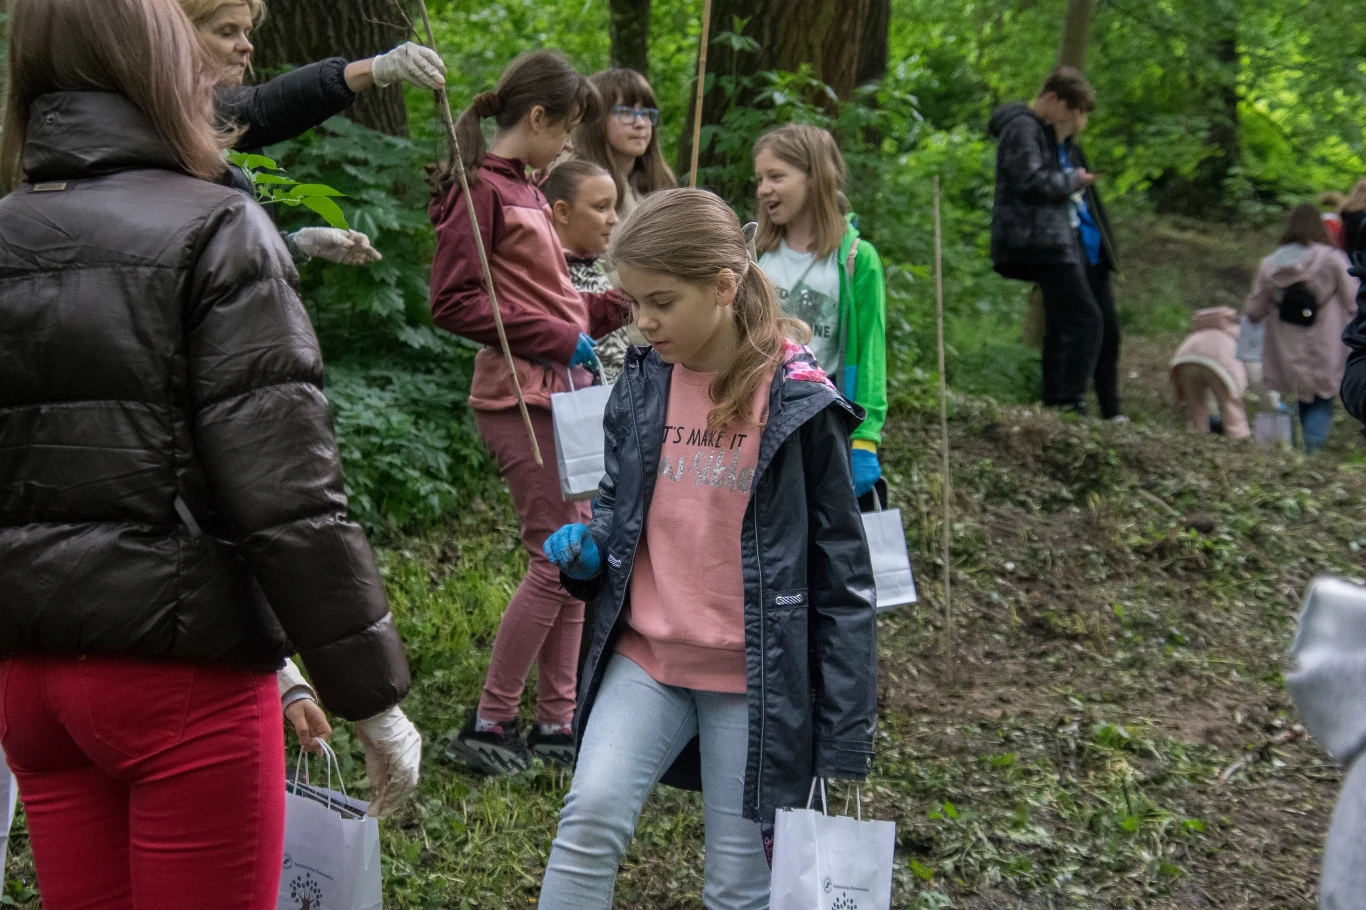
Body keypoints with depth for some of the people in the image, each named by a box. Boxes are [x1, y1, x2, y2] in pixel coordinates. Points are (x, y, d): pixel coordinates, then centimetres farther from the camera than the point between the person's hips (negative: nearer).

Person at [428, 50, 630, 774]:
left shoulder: (525, 193, 19)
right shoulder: (481, 188, -10)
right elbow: (453, 303, -18)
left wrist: (627, 302, 14)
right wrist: (558, 338, -16)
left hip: (560, 394, 10)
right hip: (520, 397, -10)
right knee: (558, 559, -8)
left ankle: (555, 722, 19)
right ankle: (487, 726, 1)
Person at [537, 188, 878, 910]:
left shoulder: (798, 404, -10)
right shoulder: (640, 384, 2)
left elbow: (840, 571, -7)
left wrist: (844, 735, -8)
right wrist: (586, 550, -8)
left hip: (755, 677, -3)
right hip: (645, 657, 3)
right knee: (591, 815, -17)